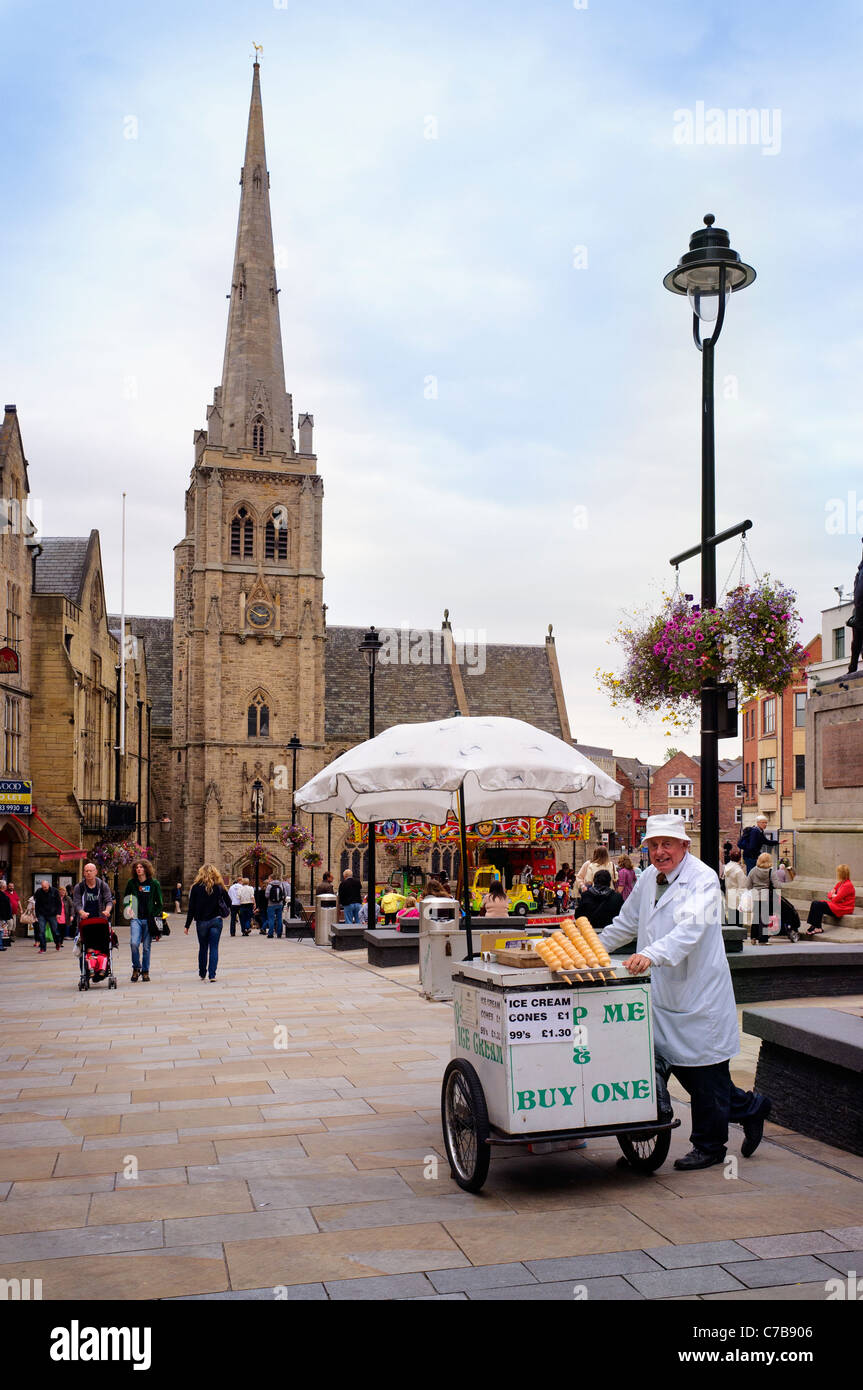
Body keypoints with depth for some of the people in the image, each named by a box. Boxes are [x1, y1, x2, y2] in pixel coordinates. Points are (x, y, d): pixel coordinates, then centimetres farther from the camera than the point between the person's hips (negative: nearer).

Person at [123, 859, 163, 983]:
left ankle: (145, 972, 16)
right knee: (134, 943, -17)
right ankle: (136, 968, 4)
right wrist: (128, 908, -1)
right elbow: (125, 898, 18)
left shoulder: (154, 883, 3)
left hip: (149, 919, 0)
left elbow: (159, 903, 7)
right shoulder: (131, 883, 6)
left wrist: (155, 916, -2)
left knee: (146, 947, 3)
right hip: (136, 918, 1)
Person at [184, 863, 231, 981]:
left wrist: (187, 925, 1)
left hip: (201, 922, 0)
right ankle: (212, 975, -6)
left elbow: (191, 908, -3)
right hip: (216, 920, 0)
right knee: (214, 947, 2)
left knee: (203, 947, 15)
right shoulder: (219, 887, -2)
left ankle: (202, 974, 25)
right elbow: (229, 903, 1)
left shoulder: (196, 887, -4)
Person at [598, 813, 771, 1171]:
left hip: (700, 993, -8)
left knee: (705, 1070, 2)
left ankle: (708, 1145, 22)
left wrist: (651, 954, -44)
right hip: (663, 993, 8)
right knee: (679, 1066, 14)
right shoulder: (648, 879, 9)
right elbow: (626, 924, 24)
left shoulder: (703, 879, -14)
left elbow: (690, 929, -31)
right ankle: (749, 1108, 33)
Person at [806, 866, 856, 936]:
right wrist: (833, 896, -6)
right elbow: (829, 895, 16)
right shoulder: (839, 883, 17)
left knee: (819, 905, -22)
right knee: (814, 903, -6)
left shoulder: (847, 885, -14)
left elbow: (836, 899, -19)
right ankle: (813, 925, -17)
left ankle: (818, 928, -16)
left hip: (842, 909, -10)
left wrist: (833, 896, 2)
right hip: (836, 905, 10)